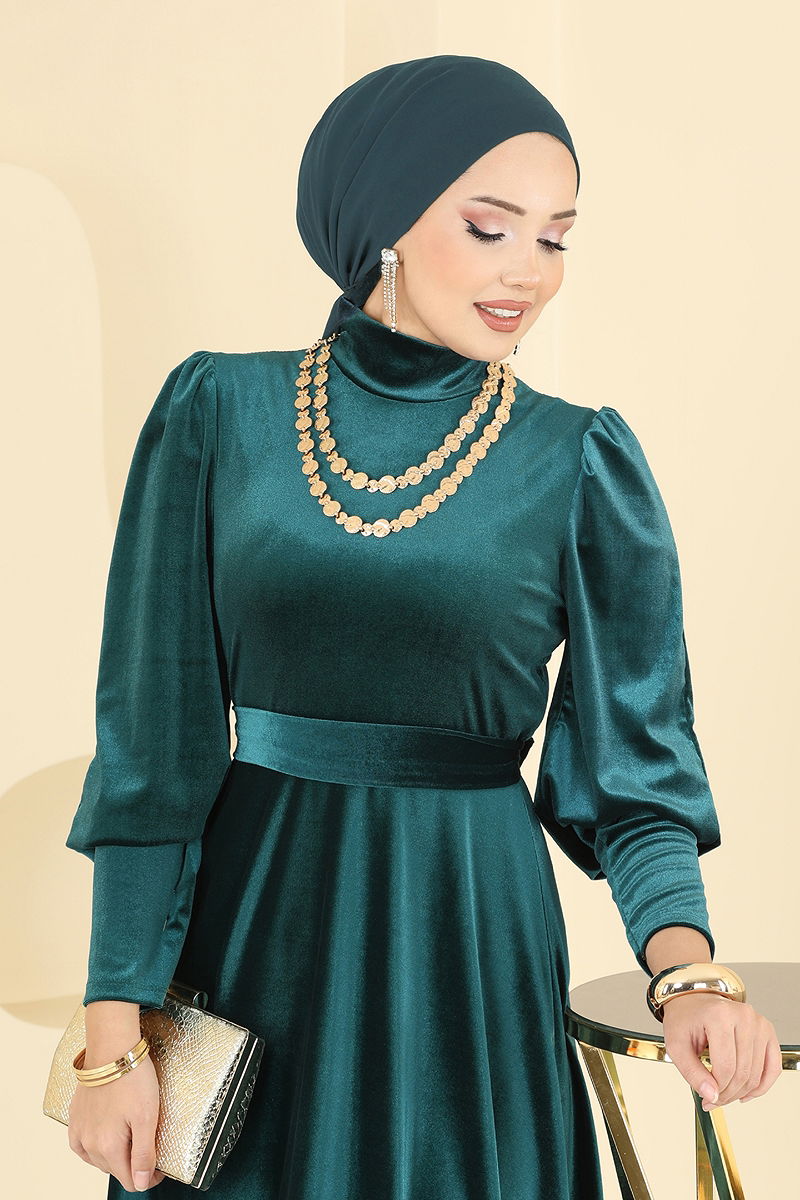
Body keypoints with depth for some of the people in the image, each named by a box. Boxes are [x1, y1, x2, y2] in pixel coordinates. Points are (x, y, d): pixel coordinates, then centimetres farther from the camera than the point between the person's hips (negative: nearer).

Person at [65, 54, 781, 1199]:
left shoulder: (580, 461, -3)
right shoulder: (220, 411, -3)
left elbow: (632, 762, -3)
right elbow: (154, 727, -3)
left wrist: (687, 967, -22)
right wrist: (113, 1036, -7)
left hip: (470, 943, 0)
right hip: (249, 931, 1)